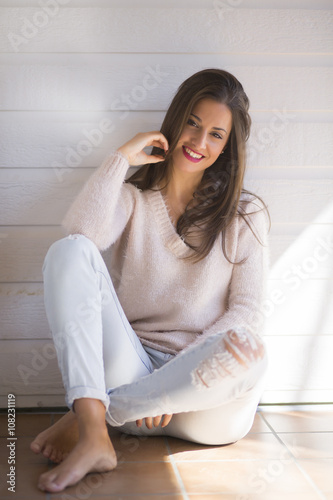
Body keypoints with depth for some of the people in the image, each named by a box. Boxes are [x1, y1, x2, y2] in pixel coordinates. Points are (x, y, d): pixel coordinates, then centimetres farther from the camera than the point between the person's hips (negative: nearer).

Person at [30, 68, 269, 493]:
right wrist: (122, 157, -6)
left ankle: (96, 412, -19)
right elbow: (82, 231, -12)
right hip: (131, 368, 1)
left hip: (197, 387, 0)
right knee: (69, 251, -19)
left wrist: (187, 368, -14)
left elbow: (246, 308, 0)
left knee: (247, 349, -36)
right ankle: (93, 437, -32)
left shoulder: (245, 215, 11)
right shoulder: (133, 198, 13)